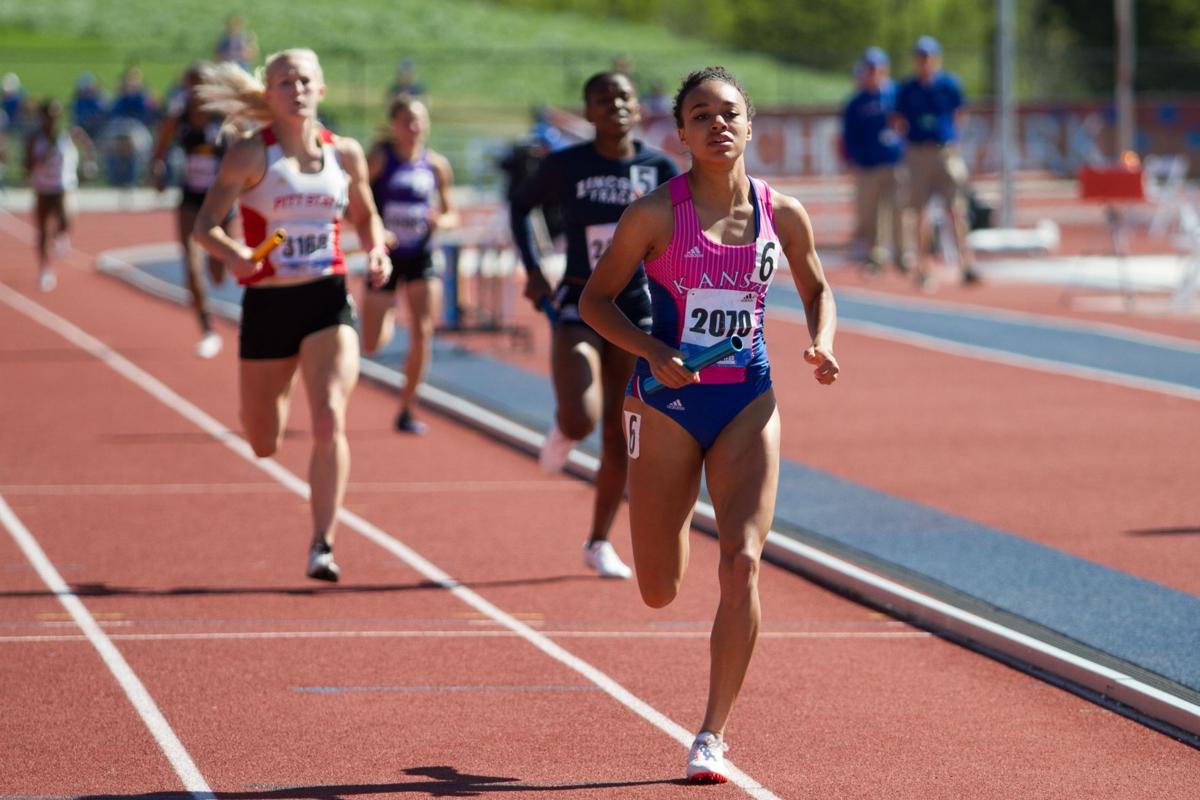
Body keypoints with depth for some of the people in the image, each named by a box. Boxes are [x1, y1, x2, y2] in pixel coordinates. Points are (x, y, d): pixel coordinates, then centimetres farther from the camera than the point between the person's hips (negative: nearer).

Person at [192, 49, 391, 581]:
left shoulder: (345, 154, 4)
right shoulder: (251, 154, -6)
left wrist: (377, 253, -2)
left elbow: (366, 218, 19)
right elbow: (205, 225, -10)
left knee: (330, 422, -20)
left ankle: (322, 546, -14)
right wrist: (233, 254, -32)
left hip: (328, 302, 1)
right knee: (262, 444, 14)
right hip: (267, 304, -1)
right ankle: (280, 391, 53)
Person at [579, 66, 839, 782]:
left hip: (747, 401, 1)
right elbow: (596, 300, -2)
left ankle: (714, 736, -4)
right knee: (660, 591, 7)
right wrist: (652, 351, -18)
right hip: (668, 400, -1)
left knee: (742, 564, -15)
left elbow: (818, 290, 17)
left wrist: (822, 345, -3)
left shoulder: (783, 214, 0)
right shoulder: (657, 214, -8)